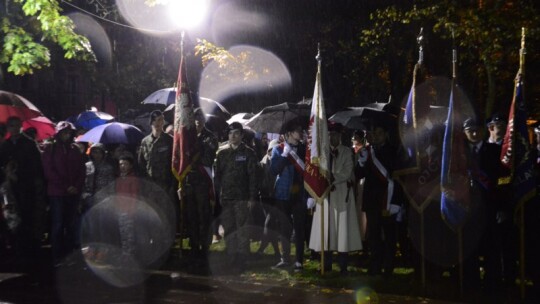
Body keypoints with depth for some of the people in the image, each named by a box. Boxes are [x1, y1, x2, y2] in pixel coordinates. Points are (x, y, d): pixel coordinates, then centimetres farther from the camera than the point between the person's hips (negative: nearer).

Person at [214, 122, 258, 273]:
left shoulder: (248, 153, 1)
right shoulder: (222, 152, 10)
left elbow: (253, 176, -2)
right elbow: (217, 174, 10)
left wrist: (252, 197, -9)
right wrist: (217, 194, 2)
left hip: (242, 197, -3)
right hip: (225, 197, 3)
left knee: (242, 230, -4)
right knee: (228, 229, 7)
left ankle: (241, 261, 2)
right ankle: (232, 259, 16)